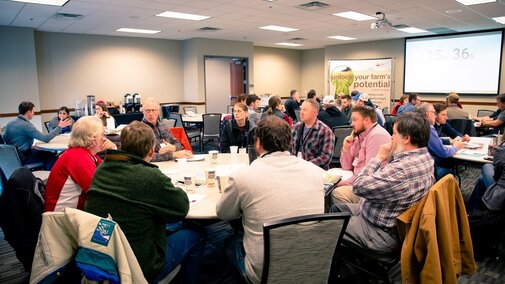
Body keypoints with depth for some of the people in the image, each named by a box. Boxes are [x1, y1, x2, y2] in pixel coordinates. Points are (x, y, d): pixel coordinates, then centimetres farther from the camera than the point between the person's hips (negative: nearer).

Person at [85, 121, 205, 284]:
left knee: (173, 227, 25)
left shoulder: (101, 170, -6)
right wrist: (169, 189, 9)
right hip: (137, 269, -6)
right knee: (195, 236, 14)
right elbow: (182, 207, -10)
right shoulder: (152, 178, -25)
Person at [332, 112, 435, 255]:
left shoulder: (403, 169, -34)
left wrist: (378, 158, -17)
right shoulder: (425, 157, 0)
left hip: (383, 234, -10)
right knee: (336, 208, 21)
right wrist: (387, 158, -8)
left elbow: (359, 187, -25)